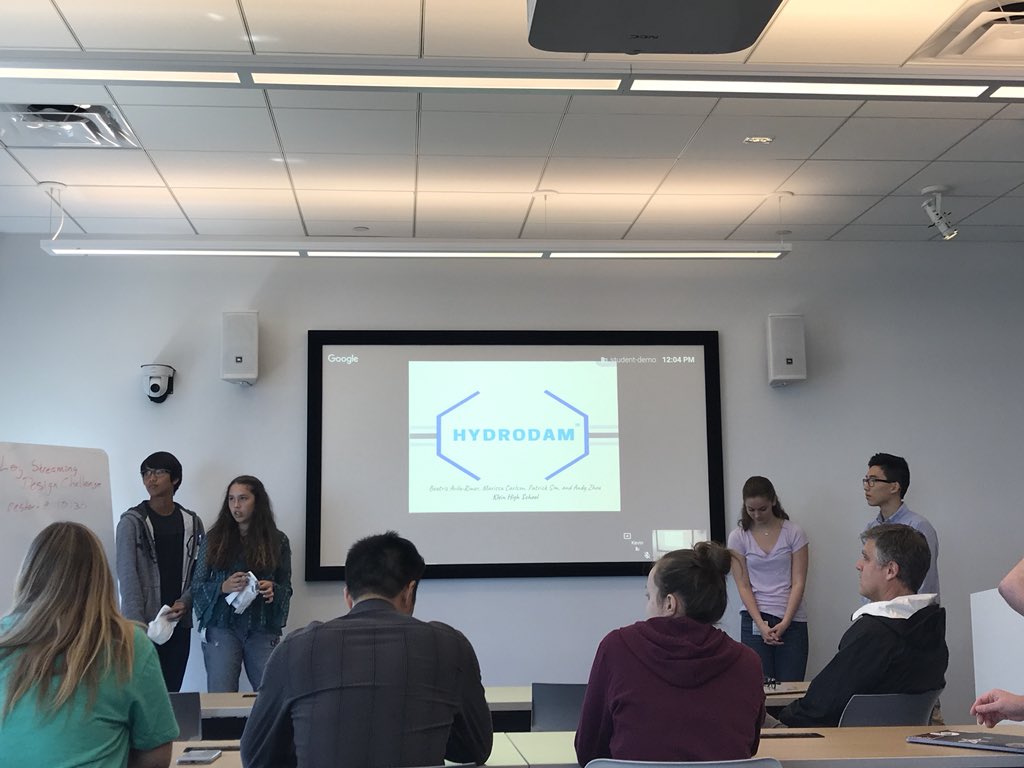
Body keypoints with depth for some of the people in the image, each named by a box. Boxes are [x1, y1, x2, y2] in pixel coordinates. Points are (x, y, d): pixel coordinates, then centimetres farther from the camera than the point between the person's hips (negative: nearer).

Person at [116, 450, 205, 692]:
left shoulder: (191, 522, 9)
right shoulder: (132, 522, -2)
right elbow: (127, 575, -8)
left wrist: (185, 602, -8)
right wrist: (137, 625, -16)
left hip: (179, 624, 3)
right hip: (143, 624, -3)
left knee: (171, 691, 6)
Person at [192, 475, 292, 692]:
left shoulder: (277, 541, 7)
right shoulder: (214, 539, 6)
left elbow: (286, 587, 11)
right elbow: (197, 586, 6)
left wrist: (273, 590, -11)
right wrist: (223, 587, -12)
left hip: (263, 629, 0)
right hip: (221, 627, 0)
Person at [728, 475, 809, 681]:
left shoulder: (793, 533, -1)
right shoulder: (738, 537, 2)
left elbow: (798, 583, -3)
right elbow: (743, 586, -1)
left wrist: (784, 623, -13)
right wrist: (761, 625, -12)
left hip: (791, 620, 0)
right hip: (754, 620, 0)